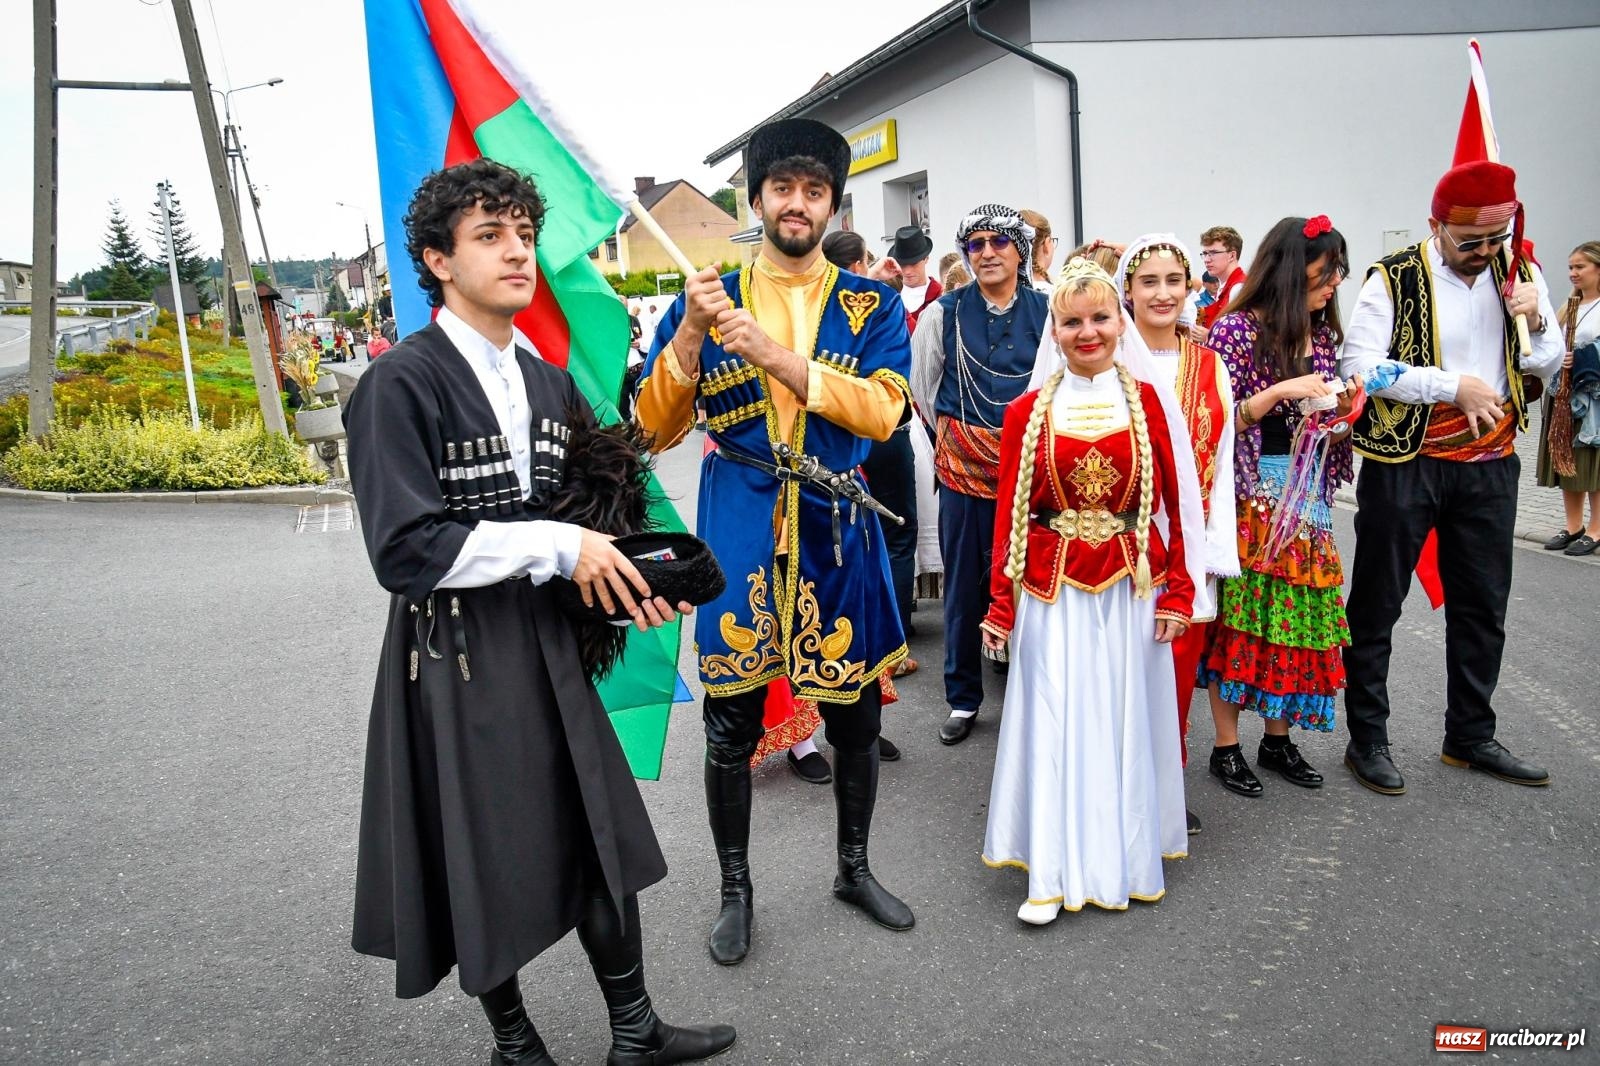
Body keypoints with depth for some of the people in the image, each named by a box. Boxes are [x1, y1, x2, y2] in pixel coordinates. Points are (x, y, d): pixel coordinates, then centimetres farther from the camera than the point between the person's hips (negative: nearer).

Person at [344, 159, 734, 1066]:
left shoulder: (549, 383, 7)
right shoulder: (401, 384, -14)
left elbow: (587, 508, 15)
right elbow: (406, 550, -20)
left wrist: (630, 577, -5)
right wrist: (558, 549, -20)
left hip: (546, 641, 6)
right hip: (456, 656, -6)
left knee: (602, 834, 13)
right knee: (486, 862, 11)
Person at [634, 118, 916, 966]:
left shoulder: (873, 305, 5)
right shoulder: (707, 298, 5)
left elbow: (883, 411, -11)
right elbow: (655, 427, 0)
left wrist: (777, 355, -21)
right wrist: (690, 333, -15)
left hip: (838, 531, 1)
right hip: (738, 535, -1)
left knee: (855, 715, 13)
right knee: (731, 726, 6)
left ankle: (854, 869, 37)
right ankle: (735, 890, 28)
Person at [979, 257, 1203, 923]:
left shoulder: (1148, 403, 1)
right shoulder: (1027, 413, 0)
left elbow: (1175, 504, 1)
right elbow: (1009, 513, 0)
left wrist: (1176, 591, -3)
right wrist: (1001, 603, -2)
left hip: (1131, 584, 1)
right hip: (1053, 588, 0)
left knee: (1127, 714, 10)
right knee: (1053, 719, 2)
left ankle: (1125, 856, 28)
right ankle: (1053, 873, 12)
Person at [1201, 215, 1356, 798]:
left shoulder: (1322, 333, 11)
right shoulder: (1236, 329, -9)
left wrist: (1341, 408, -3)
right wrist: (1279, 392, -22)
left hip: (1305, 497, 6)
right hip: (1248, 495, -6)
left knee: (1297, 616, 8)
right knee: (1238, 617, 0)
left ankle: (1277, 737, 22)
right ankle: (1226, 746, 11)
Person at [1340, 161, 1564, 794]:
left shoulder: (1519, 273, 7)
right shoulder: (1394, 279, -10)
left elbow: (1548, 364, 12)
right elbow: (1359, 363, -19)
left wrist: (1535, 321, -8)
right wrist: (1452, 385, -21)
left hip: (1490, 463, 6)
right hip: (1404, 462, -5)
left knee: (1483, 606, 13)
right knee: (1376, 605, 2)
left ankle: (1470, 736, 29)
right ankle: (1367, 740, 15)